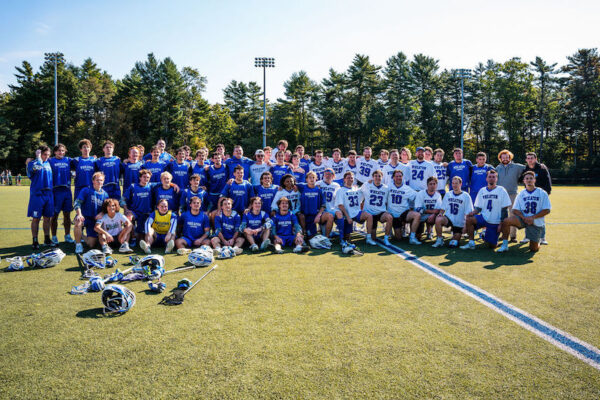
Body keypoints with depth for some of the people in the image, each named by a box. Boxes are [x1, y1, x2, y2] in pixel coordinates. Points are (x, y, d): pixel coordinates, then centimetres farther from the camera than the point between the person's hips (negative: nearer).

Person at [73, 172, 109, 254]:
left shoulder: (105, 194, 4)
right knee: (78, 223, -41)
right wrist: (79, 214, -27)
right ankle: (78, 244, -17)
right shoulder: (86, 190, -4)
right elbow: (77, 202, -11)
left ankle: (83, 237, 35)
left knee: (91, 245, -1)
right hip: (83, 216, -3)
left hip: (95, 220, 3)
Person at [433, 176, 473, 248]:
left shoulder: (466, 196, -4)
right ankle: (440, 240, -17)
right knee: (438, 219, -32)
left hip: (459, 223, -1)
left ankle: (454, 239, 36)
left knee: (455, 242, -1)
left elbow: (468, 213, -5)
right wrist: (441, 213, -11)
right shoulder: (448, 194, 7)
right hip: (448, 218, 2)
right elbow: (443, 208, 12)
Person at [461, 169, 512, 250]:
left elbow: (504, 210, -5)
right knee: (468, 219, -27)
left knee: (492, 245, -3)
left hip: (495, 222, -3)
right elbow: (478, 208, 9)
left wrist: (501, 224, -11)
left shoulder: (501, 190, -4)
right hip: (483, 217, 3)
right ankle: (471, 243, -16)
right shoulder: (482, 191, 7)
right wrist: (473, 212, -13)